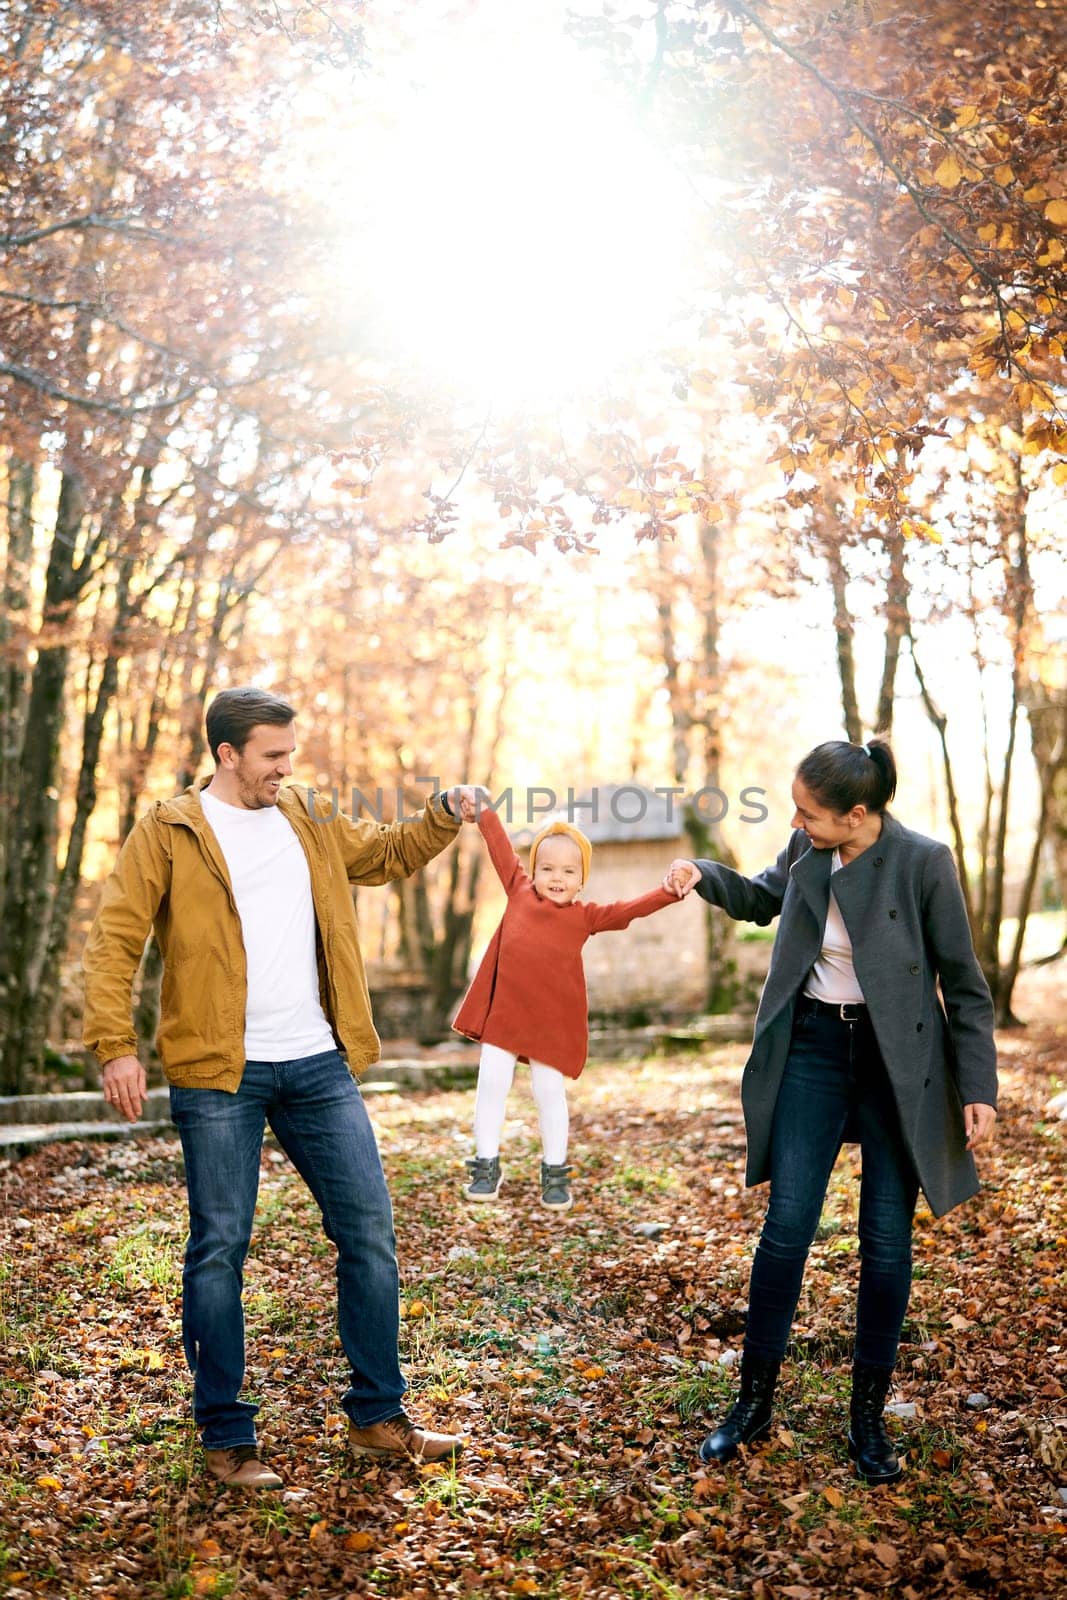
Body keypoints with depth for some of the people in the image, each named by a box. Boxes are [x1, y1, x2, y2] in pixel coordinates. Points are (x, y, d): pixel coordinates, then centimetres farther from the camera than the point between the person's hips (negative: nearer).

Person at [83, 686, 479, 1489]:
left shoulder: (311, 819, 11)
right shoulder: (167, 833, -4)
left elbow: (387, 854, 24)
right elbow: (114, 940, -7)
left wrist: (443, 817, 6)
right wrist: (115, 1044, -16)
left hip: (318, 1064, 5)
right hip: (218, 1072, -5)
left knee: (370, 1229, 7)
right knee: (220, 1248, 2)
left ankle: (378, 1416, 21)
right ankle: (227, 1437, 16)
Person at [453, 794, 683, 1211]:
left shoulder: (586, 915, 0)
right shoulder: (519, 890, 3)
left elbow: (631, 909, -8)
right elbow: (502, 849, 12)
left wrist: (669, 892, -20)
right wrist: (483, 813, 17)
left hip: (554, 1020, -1)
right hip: (503, 1010, 2)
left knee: (550, 1092, 4)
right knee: (491, 1085, 4)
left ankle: (555, 1174, 18)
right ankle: (486, 1167, 16)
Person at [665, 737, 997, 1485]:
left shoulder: (923, 862, -16)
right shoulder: (808, 851, -4)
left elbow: (964, 983, -8)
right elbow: (764, 897, 20)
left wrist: (978, 1086, -9)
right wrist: (705, 875, 0)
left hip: (897, 1061, -3)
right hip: (813, 1046, 3)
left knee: (887, 1239, 4)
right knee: (786, 1225, 1)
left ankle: (870, 1415, 20)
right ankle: (755, 1402, 15)